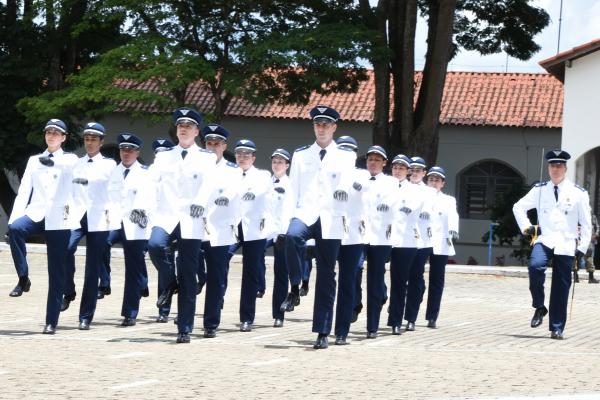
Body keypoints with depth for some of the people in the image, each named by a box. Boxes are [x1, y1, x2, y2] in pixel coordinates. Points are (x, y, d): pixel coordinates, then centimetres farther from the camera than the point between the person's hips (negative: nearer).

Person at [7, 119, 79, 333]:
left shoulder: (70, 159, 9)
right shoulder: (34, 160, 16)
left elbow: (70, 164, -18)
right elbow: (24, 191, 8)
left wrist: (53, 161, -38)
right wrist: (13, 218, -6)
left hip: (59, 219, -2)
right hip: (36, 213, 2)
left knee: (56, 273, -2)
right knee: (15, 228, -34)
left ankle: (51, 321, 4)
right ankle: (23, 279, -21)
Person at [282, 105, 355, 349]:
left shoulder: (345, 157, 9)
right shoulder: (301, 155, 14)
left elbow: (346, 180, -8)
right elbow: (293, 189, 12)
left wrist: (343, 190, -31)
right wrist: (291, 217, 0)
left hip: (330, 221, 0)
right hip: (305, 214, 0)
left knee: (326, 278, 1)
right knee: (292, 236, -36)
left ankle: (323, 333, 6)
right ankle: (295, 290, -20)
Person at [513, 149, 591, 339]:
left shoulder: (578, 193, 4)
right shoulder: (540, 190, 9)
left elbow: (586, 223, 7)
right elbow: (518, 207, 20)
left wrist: (582, 247, 1)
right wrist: (526, 227, 7)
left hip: (566, 246, 0)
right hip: (544, 241, 0)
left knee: (561, 288, 0)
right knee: (535, 267, -29)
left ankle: (557, 329, 9)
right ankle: (539, 308, -10)